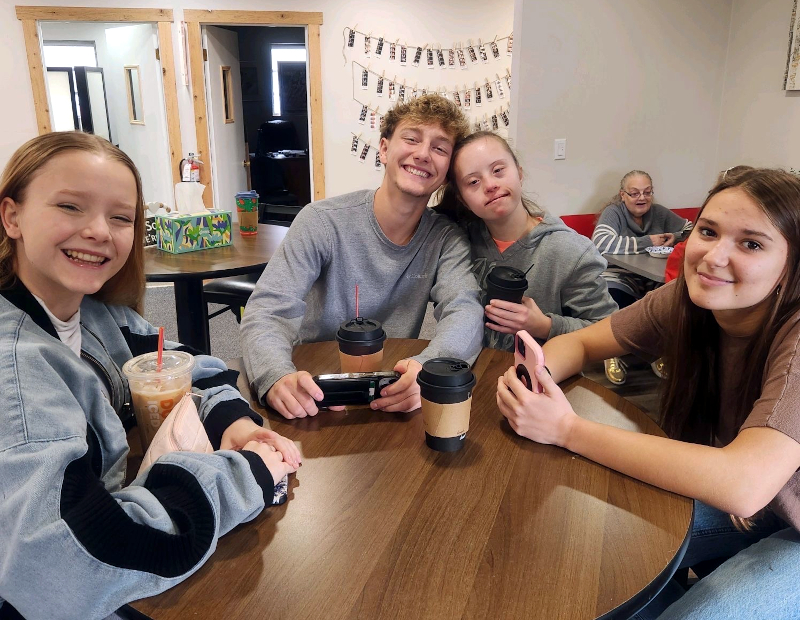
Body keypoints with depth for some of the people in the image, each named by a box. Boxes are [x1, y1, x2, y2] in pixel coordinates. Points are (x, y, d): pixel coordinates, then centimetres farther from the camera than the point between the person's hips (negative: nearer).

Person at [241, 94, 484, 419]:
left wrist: (426, 368, -39)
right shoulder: (322, 221, -11)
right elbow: (266, 311, -18)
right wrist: (278, 376, -40)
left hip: (393, 397, 0)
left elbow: (465, 310, -16)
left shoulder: (446, 237, -2)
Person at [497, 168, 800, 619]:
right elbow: (579, 342, -6)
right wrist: (534, 379, -31)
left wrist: (566, 428, -40)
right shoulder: (683, 301, -16)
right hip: (735, 504, 5)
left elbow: (743, 485, -43)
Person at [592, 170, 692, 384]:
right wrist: (647, 241, -17)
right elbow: (601, 243, -21)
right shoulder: (613, 212, -1)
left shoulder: (659, 212, 13)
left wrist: (676, 237, -4)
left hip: (655, 279, 5)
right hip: (620, 277, -4)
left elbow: (692, 229, 22)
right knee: (613, 297, -39)